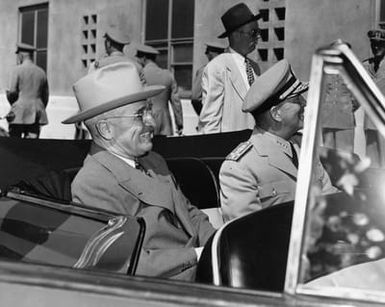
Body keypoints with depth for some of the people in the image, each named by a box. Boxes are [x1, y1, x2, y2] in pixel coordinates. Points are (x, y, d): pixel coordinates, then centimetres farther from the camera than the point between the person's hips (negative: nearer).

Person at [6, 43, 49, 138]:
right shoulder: (41, 72, 12)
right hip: (36, 115, 5)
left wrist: (8, 94, 12)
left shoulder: (18, 70, -4)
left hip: (19, 113, -5)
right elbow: (46, 96, 14)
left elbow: (12, 92, -9)